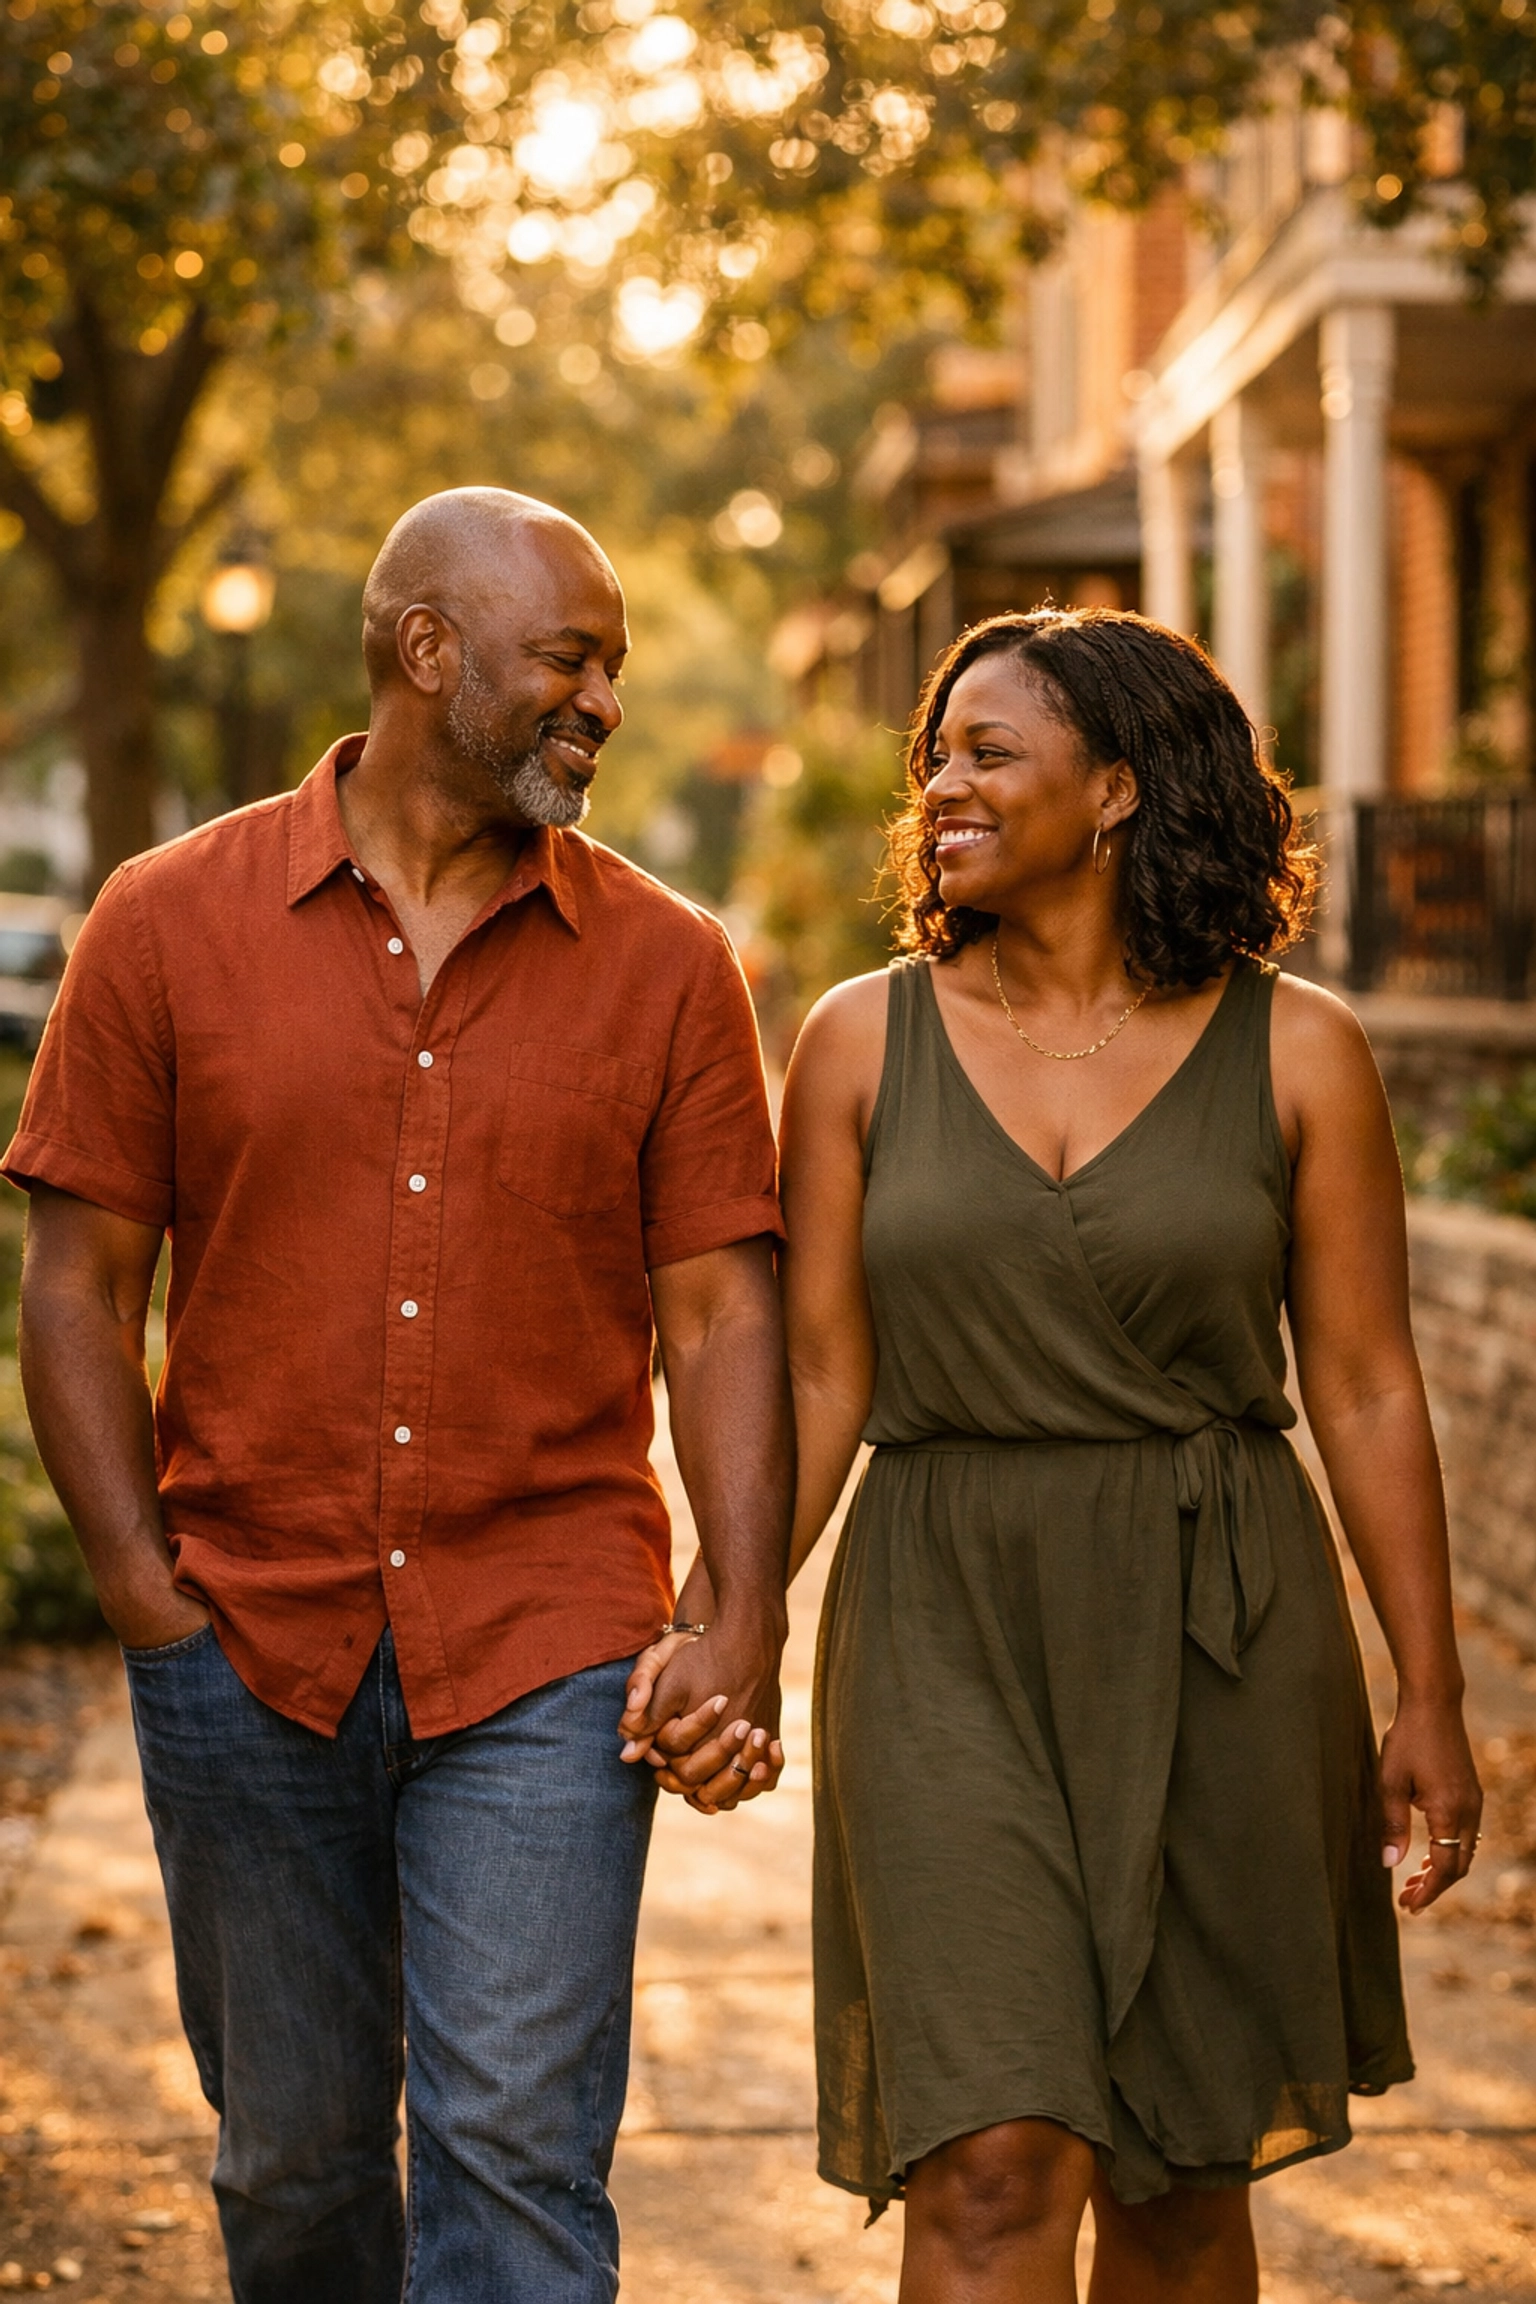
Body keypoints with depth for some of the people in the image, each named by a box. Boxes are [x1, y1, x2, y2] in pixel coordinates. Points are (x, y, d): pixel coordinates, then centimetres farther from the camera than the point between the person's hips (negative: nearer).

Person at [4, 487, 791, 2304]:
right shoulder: (170, 924, 2)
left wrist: (746, 1625, -8)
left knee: (515, 2149, -5)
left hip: (543, 1661, -1)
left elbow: (719, 1311, 2)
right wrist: (149, 1601, -5)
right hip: (248, 1653, 1)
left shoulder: (666, 965, 4)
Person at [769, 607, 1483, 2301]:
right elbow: (816, 1381, 3)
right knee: (991, 2168, -10)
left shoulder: (1294, 1053, -1)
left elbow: (1363, 1387, 1)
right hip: (948, 1644, 0)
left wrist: (1430, 1695, 1)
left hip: (1217, 1643, 0)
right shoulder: (864, 1042, 2)